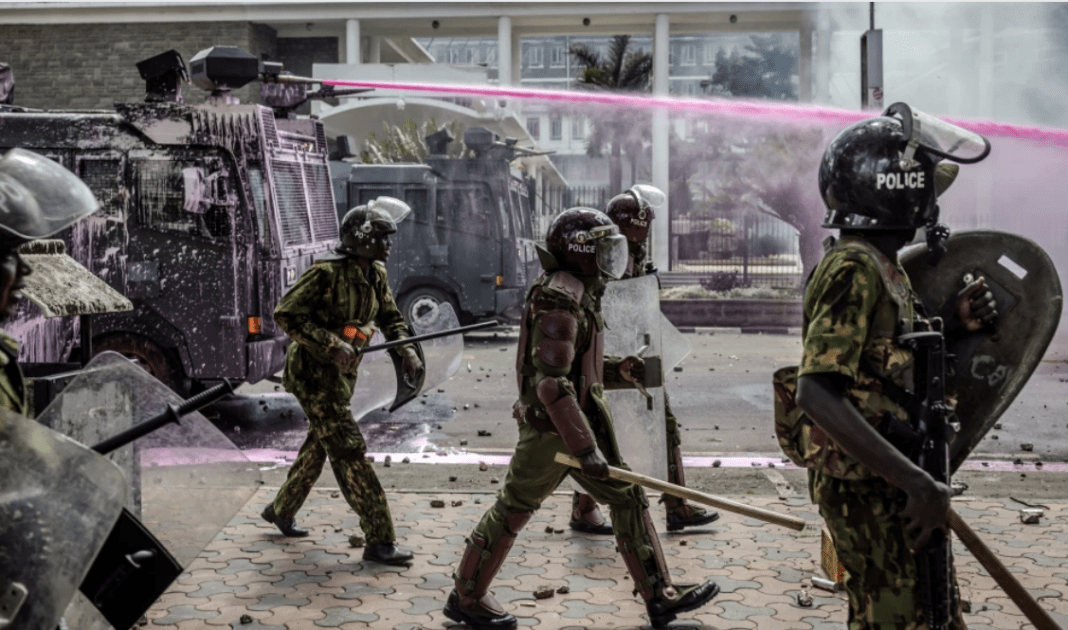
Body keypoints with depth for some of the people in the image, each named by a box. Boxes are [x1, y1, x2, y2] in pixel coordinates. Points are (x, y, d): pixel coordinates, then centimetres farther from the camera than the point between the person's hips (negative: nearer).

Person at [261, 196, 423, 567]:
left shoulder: (374, 274, 4)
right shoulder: (327, 273, -20)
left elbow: (390, 318, 14)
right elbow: (285, 314, -20)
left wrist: (406, 350, -5)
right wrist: (331, 345, -27)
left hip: (341, 374, 9)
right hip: (313, 372, -9)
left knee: (319, 445, 22)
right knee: (349, 452, -9)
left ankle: (280, 510, 43)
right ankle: (379, 541, -6)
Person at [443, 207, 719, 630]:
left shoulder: (580, 295, 11)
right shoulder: (558, 301, -20)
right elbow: (551, 383, -27)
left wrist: (618, 367, 11)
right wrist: (585, 448, -28)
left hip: (581, 422, 9)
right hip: (551, 428, -9)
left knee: (627, 500, 9)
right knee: (512, 509, 4)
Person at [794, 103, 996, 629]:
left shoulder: (885, 266, 13)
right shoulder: (855, 268, -18)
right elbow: (815, 393, -28)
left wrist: (955, 325, 4)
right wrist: (916, 482, -29)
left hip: (894, 484, 10)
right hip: (867, 487, -10)